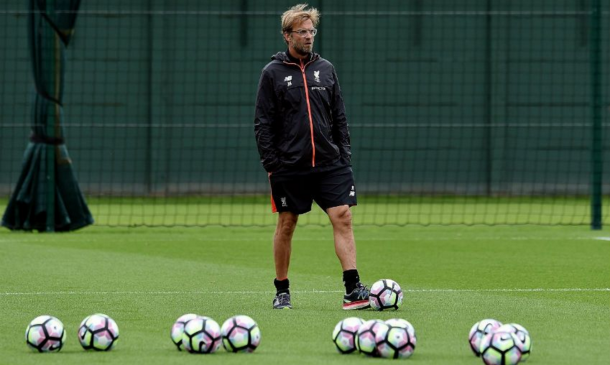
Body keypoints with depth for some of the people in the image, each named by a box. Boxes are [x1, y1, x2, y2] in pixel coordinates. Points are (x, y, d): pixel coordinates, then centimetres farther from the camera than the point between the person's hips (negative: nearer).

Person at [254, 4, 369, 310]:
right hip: (289, 166, -2)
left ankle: (353, 290, -12)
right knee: (286, 225, 5)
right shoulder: (273, 73, 1)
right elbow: (263, 123, -1)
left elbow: (339, 118, 14)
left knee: (343, 218, -9)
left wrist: (344, 155, 7)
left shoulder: (325, 69, 11)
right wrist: (270, 164, -7)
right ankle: (282, 291, 18)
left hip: (329, 162, 3)